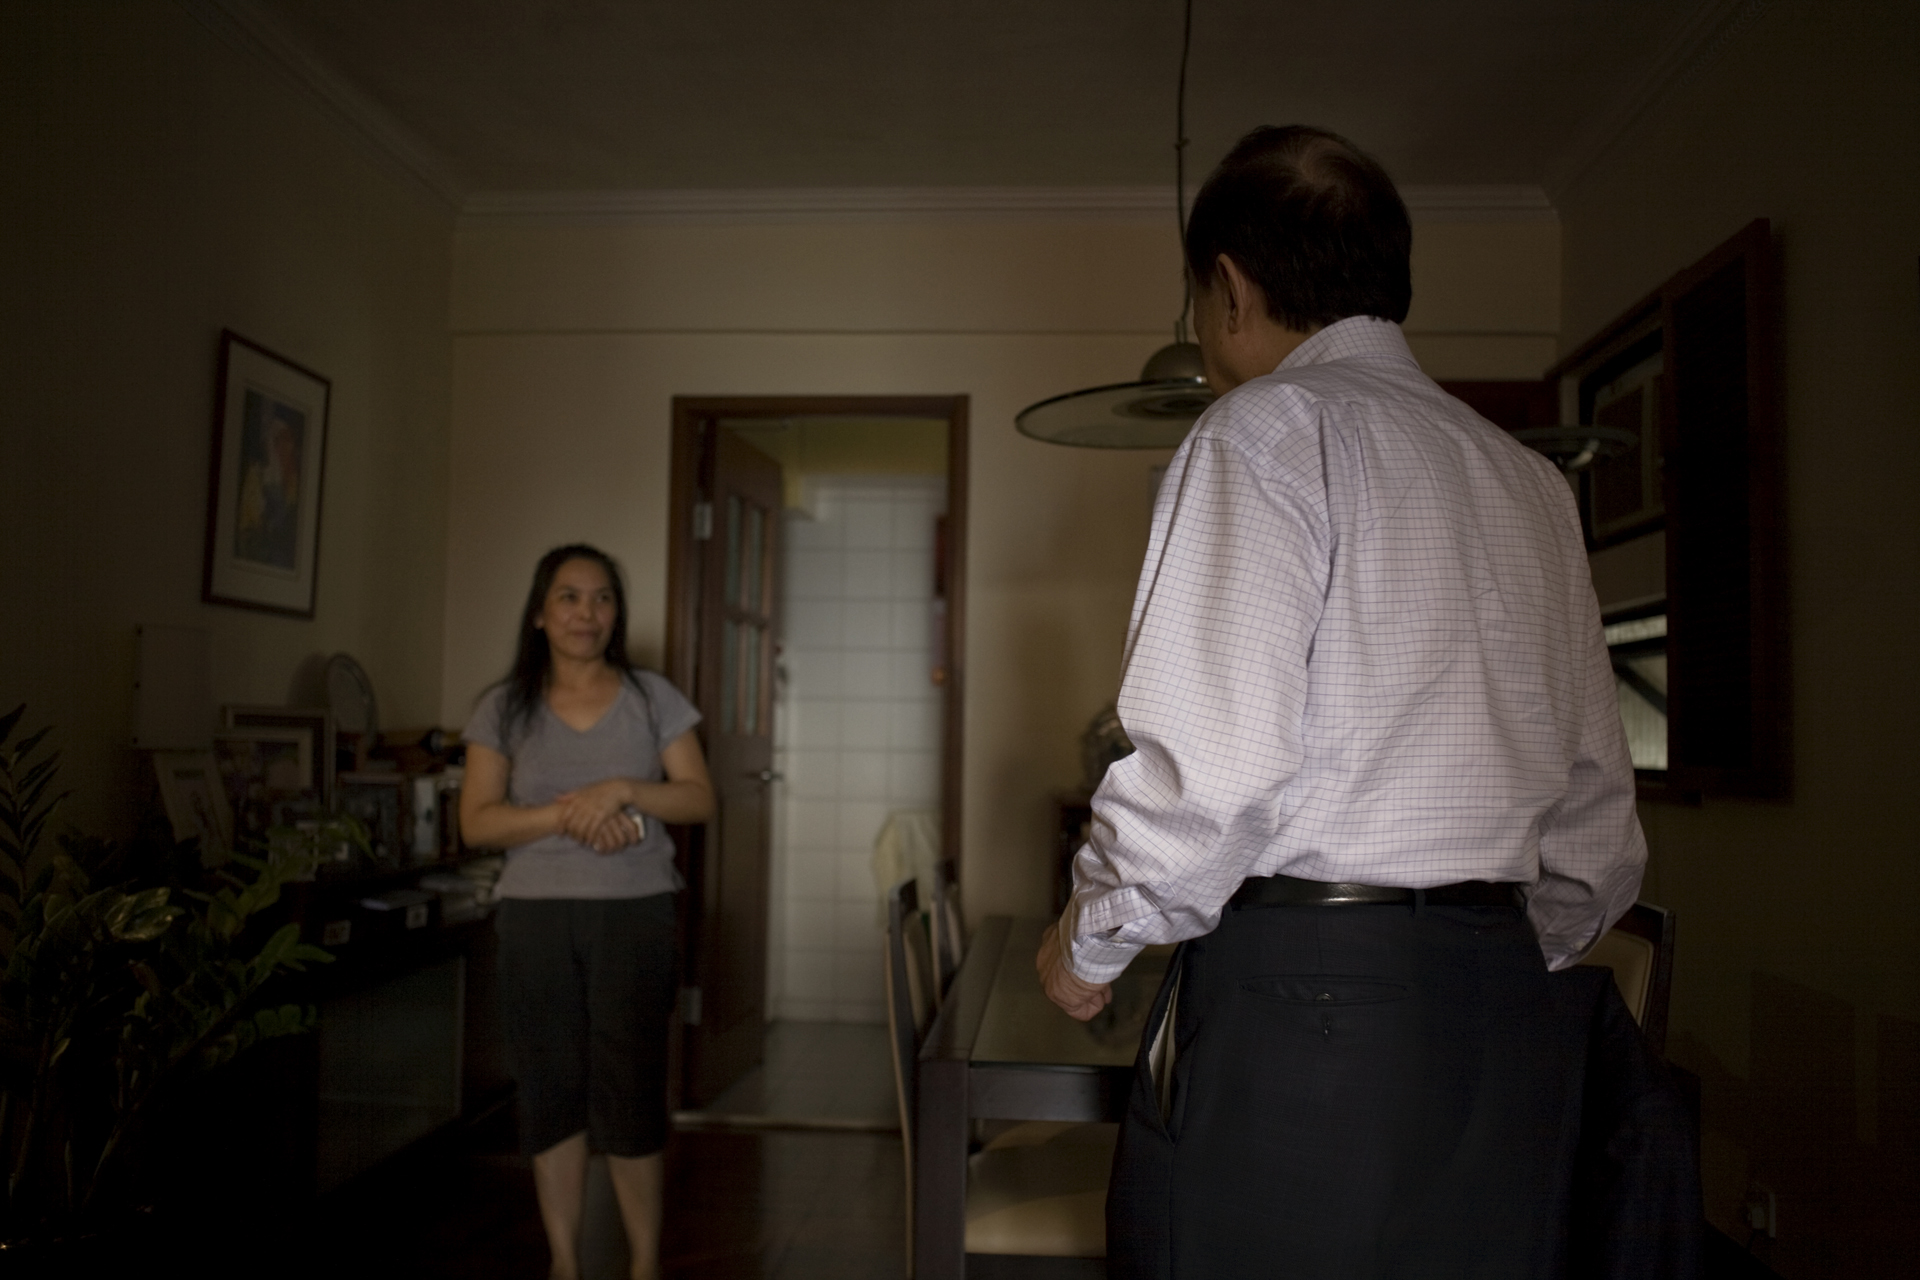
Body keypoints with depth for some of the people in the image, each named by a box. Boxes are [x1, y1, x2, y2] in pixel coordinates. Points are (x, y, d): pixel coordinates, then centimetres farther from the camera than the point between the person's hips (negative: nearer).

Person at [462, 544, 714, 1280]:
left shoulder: (652, 698, 3)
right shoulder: (504, 708, 3)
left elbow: (700, 800, 0)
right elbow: (477, 822, -2)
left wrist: (623, 790, -16)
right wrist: (567, 813, -17)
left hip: (635, 914, -1)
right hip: (535, 916, 1)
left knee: (628, 1090, 0)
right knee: (551, 1090, 7)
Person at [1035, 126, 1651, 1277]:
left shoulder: (1270, 429, -6)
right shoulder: (1531, 480, 15)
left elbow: (1209, 767, -18)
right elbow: (1601, 826, 14)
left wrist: (1091, 944, -2)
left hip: (1299, 992, -7)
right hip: (1510, 1012, 8)